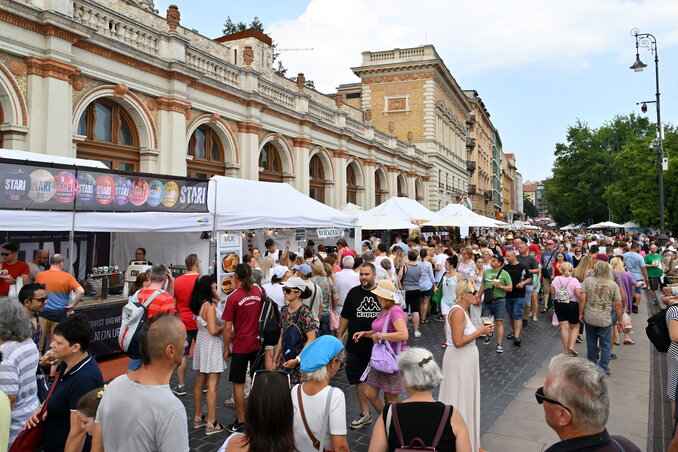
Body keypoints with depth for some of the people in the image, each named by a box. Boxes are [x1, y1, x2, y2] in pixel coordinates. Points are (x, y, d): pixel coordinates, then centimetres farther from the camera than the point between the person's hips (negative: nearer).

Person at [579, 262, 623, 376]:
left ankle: (592, 363, 29)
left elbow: (583, 299, -8)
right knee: (605, 344, 10)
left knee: (591, 342, 15)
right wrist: (619, 320, 9)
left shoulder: (587, 281, -5)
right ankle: (604, 368, 14)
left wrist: (581, 313, 3)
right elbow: (618, 304, -2)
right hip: (605, 319, -1)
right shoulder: (613, 284, -4)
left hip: (589, 318, 1)